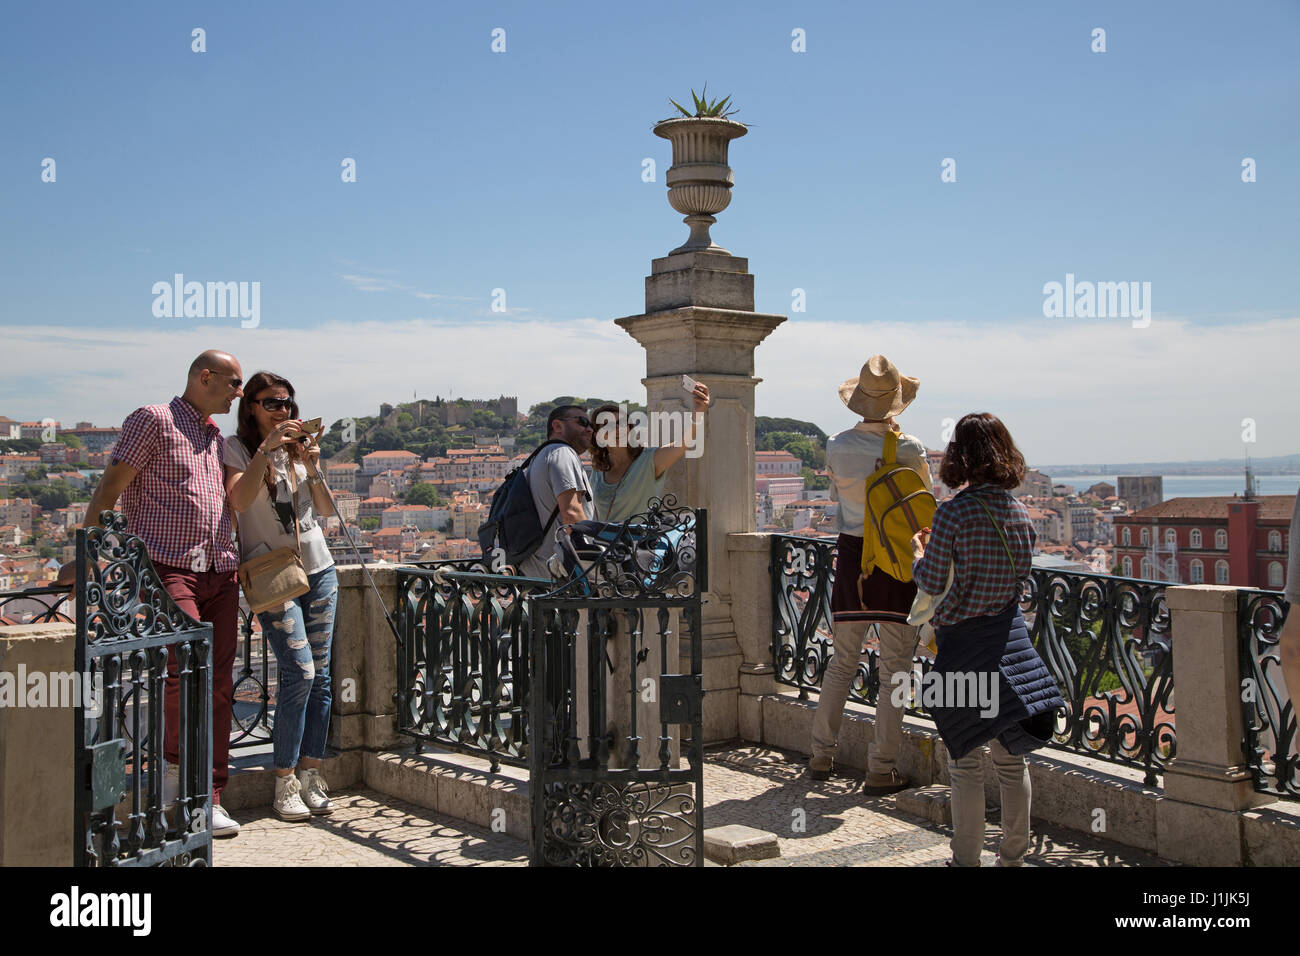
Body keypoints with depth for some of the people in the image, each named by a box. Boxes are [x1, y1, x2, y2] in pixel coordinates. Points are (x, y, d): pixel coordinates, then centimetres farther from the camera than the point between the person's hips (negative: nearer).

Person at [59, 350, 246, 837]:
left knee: (218, 684, 0)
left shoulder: (218, 437, 21)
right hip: (168, 567, -6)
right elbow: (108, 489, -4)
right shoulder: (152, 421, 0)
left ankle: (208, 800, 6)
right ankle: (173, 759, 2)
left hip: (219, 573, 6)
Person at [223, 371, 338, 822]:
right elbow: (238, 500, -19)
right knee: (300, 671, -14)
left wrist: (312, 469, -6)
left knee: (319, 675, 2)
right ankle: (285, 784, -5)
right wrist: (266, 448, -24)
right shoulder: (236, 448, -1)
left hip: (317, 567, 5)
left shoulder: (299, 445, 14)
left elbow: (326, 509, 10)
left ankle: (310, 775, 9)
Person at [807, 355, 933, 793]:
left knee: (843, 660, 16)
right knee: (894, 667, 5)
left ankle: (821, 755, 23)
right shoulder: (909, 449, -13)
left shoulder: (837, 447, -3)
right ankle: (881, 769, 7)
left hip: (851, 555, 4)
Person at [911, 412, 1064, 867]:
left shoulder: (954, 512, -15)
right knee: (1011, 759, 15)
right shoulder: (1020, 512, 3)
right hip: (1010, 637, 6)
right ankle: (1013, 854, 25)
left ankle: (967, 859, 12)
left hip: (962, 642, -5)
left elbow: (932, 582, -12)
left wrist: (919, 552, 9)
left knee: (966, 761, 4)